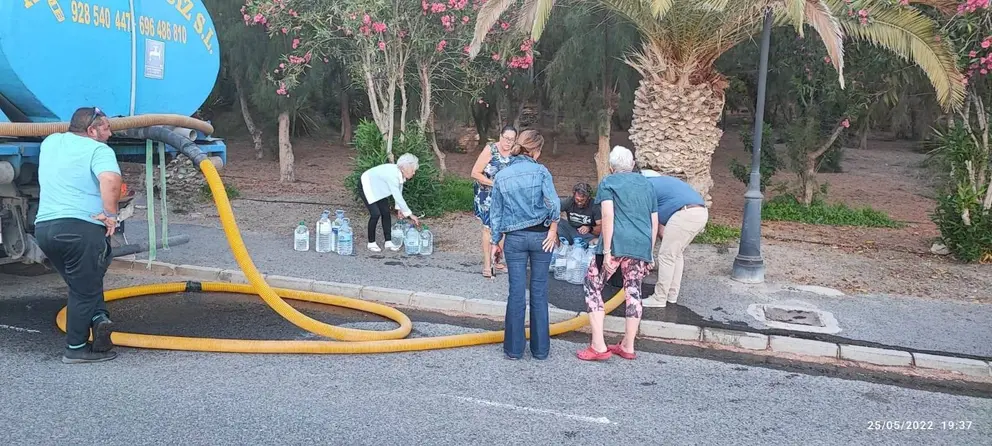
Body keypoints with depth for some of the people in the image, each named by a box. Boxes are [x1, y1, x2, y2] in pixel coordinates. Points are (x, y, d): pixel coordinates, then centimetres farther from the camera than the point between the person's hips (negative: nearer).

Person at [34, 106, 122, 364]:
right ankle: (76, 349, 12)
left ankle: (98, 318, 2)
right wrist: (111, 214, -16)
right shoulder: (98, 150, -6)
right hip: (81, 227, -7)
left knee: (82, 283, 21)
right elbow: (110, 181, -26)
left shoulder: (50, 142, 16)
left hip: (43, 226, 7)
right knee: (84, 290, 5)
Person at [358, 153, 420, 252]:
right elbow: (398, 197, -36)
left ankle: (388, 242, 9)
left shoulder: (400, 174, -13)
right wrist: (410, 214, -31)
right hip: (366, 186, -8)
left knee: (386, 212, 2)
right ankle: (371, 243, 1)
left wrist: (399, 208, 0)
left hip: (378, 188, 8)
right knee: (376, 214, -14)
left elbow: (398, 192, 2)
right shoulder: (392, 175, -38)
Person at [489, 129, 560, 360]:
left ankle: (514, 348, 11)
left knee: (516, 292, 6)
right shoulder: (540, 171, -6)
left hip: (514, 237, 2)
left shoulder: (501, 176, 3)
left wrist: (495, 241, 15)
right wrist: (553, 229, -5)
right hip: (540, 236, -2)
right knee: (539, 292, 7)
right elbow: (553, 203, -18)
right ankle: (540, 348, 14)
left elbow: (495, 212, 7)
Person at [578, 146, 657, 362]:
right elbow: (654, 222, 18)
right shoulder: (646, 184, 21)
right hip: (642, 245, 5)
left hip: (617, 243, -5)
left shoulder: (608, 182, 7)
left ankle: (598, 346, 1)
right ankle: (628, 347, 21)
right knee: (634, 291, 15)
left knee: (593, 286, 6)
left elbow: (608, 216, -8)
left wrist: (607, 251, -11)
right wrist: (649, 253, 25)